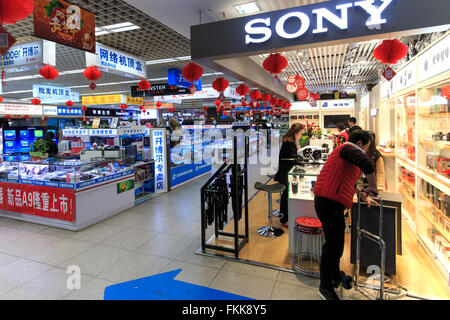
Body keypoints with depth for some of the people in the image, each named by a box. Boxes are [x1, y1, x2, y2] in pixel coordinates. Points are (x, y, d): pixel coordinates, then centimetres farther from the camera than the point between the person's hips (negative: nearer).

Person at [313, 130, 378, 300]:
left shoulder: (343, 152, 27)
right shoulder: (350, 148, -6)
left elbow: (347, 180, 38)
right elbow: (367, 164, -27)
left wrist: (363, 196, 41)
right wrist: (372, 187, -14)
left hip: (331, 202, 11)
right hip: (330, 203, -11)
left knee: (336, 241, 23)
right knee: (332, 243, -2)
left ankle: (335, 277, 41)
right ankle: (325, 287, 12)